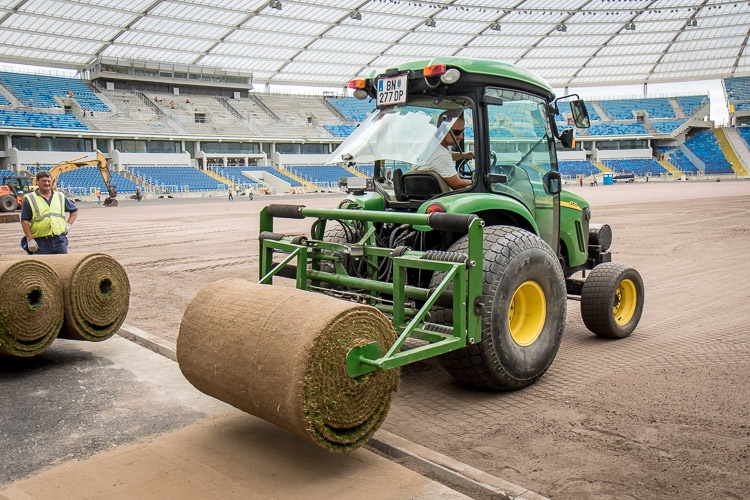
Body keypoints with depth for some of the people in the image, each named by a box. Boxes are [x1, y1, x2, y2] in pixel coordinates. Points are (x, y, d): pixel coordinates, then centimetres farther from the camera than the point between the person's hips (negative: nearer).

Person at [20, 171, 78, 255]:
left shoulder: (60, 197, 13)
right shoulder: (29, 199, 2)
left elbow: (74, 210, 23)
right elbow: (24, 221, -1)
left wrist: (68, 224, 8)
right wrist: (30, 239, -8)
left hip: (59, 240, 3)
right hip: (40, 242, -3)